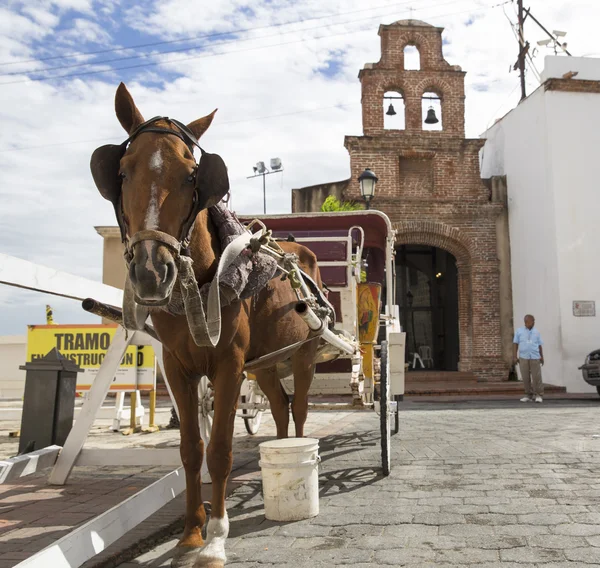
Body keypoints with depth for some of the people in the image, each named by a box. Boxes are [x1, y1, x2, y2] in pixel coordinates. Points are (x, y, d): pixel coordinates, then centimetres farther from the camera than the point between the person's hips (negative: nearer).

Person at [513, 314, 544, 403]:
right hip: (523, 358, -1)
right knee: (526, 378, 1)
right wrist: (515, 356, -2)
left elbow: (540, 345, 13)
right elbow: (515, 344, 4)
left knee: (537, 377, -3)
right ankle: (528, 395, 10)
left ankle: (538, 395, 6)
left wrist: (542, 357, 8)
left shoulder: (536, 332, 10)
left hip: (535, 358, 1)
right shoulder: (519, 331, 5)